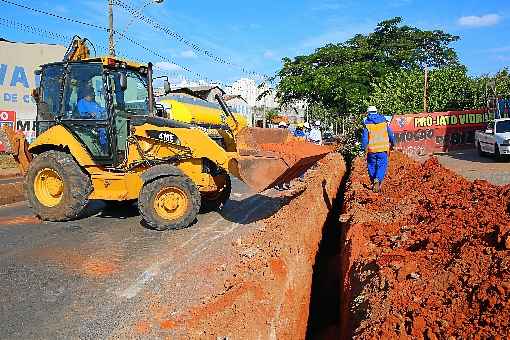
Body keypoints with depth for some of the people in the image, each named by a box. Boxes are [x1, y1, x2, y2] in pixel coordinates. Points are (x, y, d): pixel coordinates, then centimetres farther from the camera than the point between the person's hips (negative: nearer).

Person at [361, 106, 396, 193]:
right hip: (383, 149, 1)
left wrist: (364, 148, 5)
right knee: (382, 166, 3)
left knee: (372, 166, 15)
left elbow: (364, 139, -7)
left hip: (371, 150, 0)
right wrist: (392, 144, 27)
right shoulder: (384, 123, 5)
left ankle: (373, 182, 24)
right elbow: (391, 135, 12)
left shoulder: (367, 125, -3)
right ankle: (377, 180, -20)